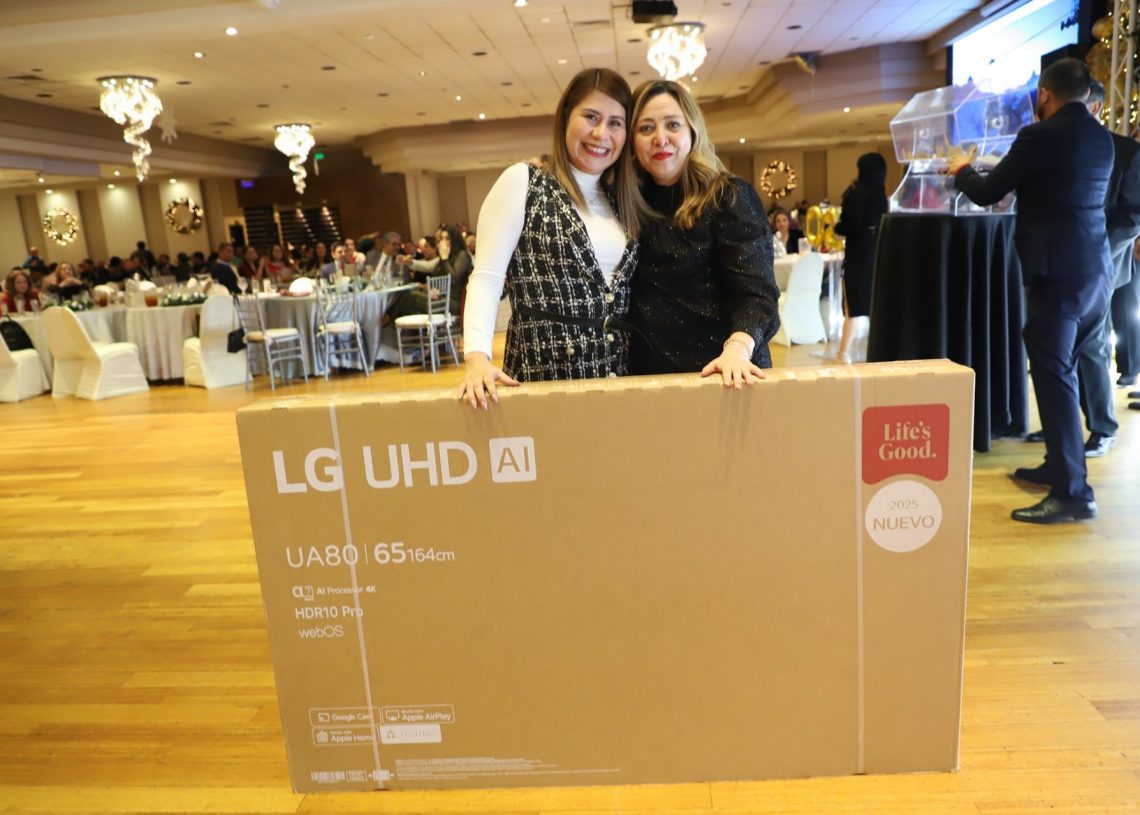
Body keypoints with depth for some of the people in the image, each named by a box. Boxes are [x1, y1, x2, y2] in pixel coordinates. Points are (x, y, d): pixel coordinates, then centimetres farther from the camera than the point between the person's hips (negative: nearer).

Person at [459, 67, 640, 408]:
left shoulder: (621, 201, 13)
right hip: (543, 373, -5)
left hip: (617, 376, 5)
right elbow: (487, 278, -10)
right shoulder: (522, 181, -3)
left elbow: (633, 298, 13)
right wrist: (477, 356, -24)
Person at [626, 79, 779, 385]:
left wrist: (737, 348, -34)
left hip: (722, 372, -4)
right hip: (648, 374, 4)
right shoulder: (631, 201, 5)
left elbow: (755, 291, -18)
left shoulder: (730, 196, -8)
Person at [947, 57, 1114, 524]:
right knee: (1063, 370, 18)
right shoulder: (1101, 138, 13)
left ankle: (1072, 493, -6)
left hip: (1059, 272, -8)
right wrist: (1020, 173, 40)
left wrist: (961, 172, 17)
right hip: (1095, 269, 8)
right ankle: (1060, 465, 29)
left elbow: (986, 193, -4)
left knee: (1053, 376, -7)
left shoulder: (1041, 136, -10)